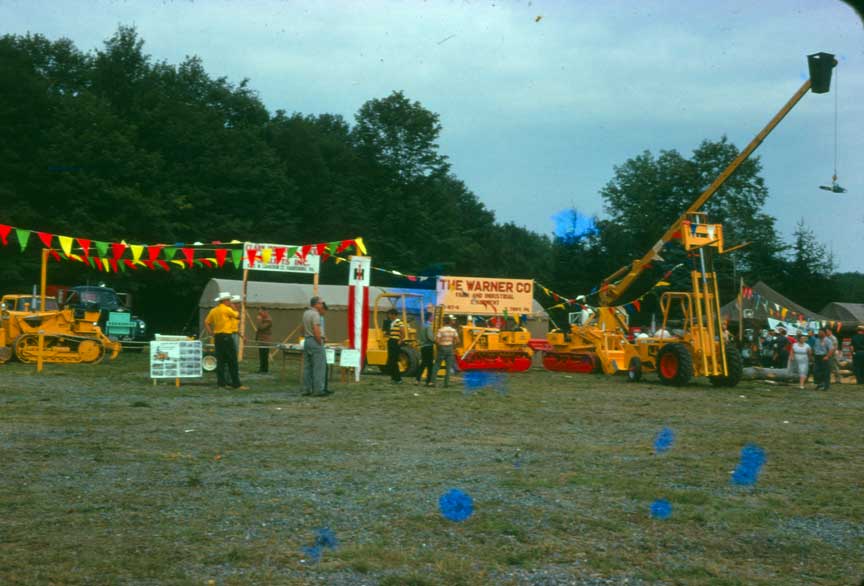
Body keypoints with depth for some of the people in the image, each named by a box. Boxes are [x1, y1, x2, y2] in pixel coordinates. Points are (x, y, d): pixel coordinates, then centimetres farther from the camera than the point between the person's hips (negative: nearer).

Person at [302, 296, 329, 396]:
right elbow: (316, 331, -22)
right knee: (319, 367, -6)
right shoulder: (315, 314, -15)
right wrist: (320, 342, -14)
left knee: (307, 367, 10)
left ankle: (306, 390, 12)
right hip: (315, 341, -9)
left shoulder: (305, 313, 13)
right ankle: (318, 390, -8)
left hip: (306, 341, 9)